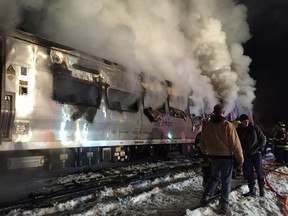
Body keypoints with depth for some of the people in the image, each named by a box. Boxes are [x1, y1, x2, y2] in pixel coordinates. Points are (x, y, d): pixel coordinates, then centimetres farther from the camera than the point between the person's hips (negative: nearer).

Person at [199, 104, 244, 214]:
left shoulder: (206, 125, -4)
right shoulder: (228, 125, -16)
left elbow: (203, 142, 8)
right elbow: (235, 144, -14)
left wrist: (205, 152, 26)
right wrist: (240, 158, -3)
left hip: (214, 156, 4)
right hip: (226, 156, -3)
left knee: (214, 177, 22)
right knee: (226, 181, 9)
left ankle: (205, 197, 15)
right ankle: (223, 204, 12)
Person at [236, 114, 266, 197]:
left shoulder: (254, 128, -2)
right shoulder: (238, 130, 1)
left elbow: (263, 138, 4)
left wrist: (260, 148, -6)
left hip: (256, 153, -1)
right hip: (246, 155, 2)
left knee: (259, 172, 3)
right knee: (249, 173, 6)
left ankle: (261, 189, 18)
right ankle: (252, 190, 15)